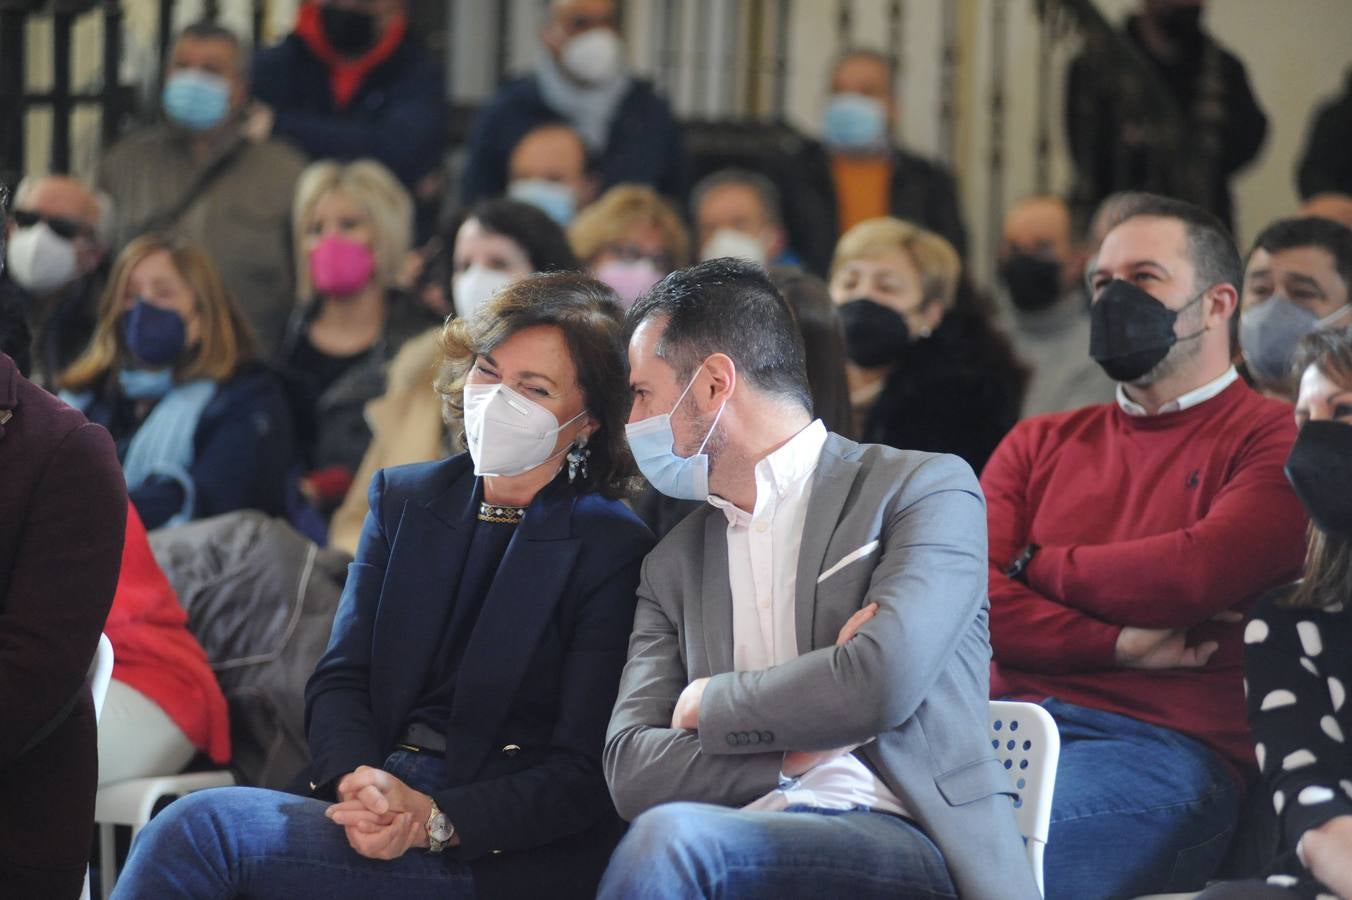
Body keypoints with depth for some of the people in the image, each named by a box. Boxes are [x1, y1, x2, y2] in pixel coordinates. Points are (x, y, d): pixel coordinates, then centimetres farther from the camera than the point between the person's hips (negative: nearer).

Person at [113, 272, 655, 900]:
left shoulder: (615, 551, -1)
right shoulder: (403, 499, 17)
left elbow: (583, 775, -6)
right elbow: (340, 678, 10)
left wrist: (435, 819, -20)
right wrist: (357, 778, -13)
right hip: (375, 790, 5)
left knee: (203, 829, -26)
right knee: (199, 825, -30)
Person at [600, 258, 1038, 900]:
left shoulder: (926, 487, 7)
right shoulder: (674, 564, 22)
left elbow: (881, 682, -9)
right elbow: (630, 769, 9)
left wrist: (707, 704, 3)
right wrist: (798, 754, -5)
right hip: (747, 848, 4)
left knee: (669, 838, -32)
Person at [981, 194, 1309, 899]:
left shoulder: (1277, 439, 9)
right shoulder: (1039, 444, 25)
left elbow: (1196, 575, -9)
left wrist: (1035, 565, 7)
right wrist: (1119, 644, -6)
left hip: (1166, 746, -4)